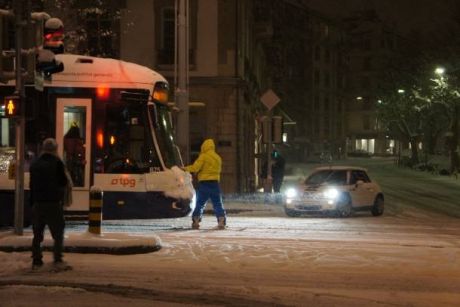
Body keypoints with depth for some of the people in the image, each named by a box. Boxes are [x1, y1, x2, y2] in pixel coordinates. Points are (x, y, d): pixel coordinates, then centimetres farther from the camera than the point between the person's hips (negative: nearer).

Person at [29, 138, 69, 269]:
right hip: (54, 203, -4)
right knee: (58, 232, 4)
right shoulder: (57, 163, -7)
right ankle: (57, 259, -2)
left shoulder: (35, 164, 10)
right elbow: (64, 182, -7)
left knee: (37, 233, 8)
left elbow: (32, 185, 12)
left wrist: (32, 203, 16)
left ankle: (36, 260, 5)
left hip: (38, 203, 4)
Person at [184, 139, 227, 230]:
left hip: (204, 183, -4)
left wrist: (186, 168, -3)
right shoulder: (218, 157, 13)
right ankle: (221, 222, -4)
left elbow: (195, 168, -15)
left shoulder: (203, 156, -7)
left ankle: (195, 222, 3)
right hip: (215, 183, 4)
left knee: (200, 204, 4)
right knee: (218, 204, 5)